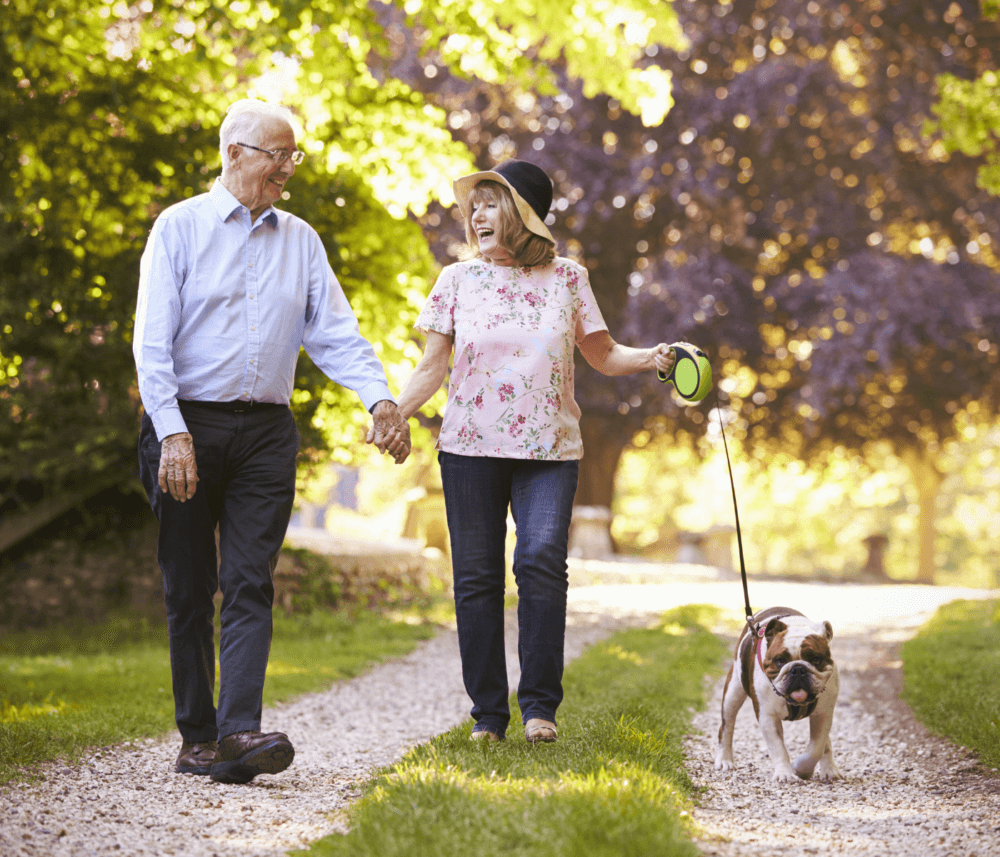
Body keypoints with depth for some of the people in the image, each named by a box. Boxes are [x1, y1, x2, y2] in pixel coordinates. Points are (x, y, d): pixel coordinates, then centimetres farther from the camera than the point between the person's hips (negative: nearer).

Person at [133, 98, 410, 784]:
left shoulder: (301, 241, 14)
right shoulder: (181, 227, 1)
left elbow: (335, 330, 6)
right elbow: (152, 340, -6)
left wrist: (380, 398, -12)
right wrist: (172, 432, -16)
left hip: (267, 432, 3)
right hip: (187, 424, -3)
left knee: (250, 584, -9)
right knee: (189, 590, 2)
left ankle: (239, 733, -17)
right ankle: (196, 735, 11)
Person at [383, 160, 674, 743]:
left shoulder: (567, 278, 8)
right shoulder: (459, 280, 8)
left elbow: (604, 355, 14)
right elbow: (432, 368, 7)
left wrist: (651, 358, -5)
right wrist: (393, 414, -8)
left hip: (549, 450, -1)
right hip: (471, 448, 1)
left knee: (542, 560, -19)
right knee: (477, 575, -1)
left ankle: (540, 705, -10)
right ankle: (488, 713, 9)